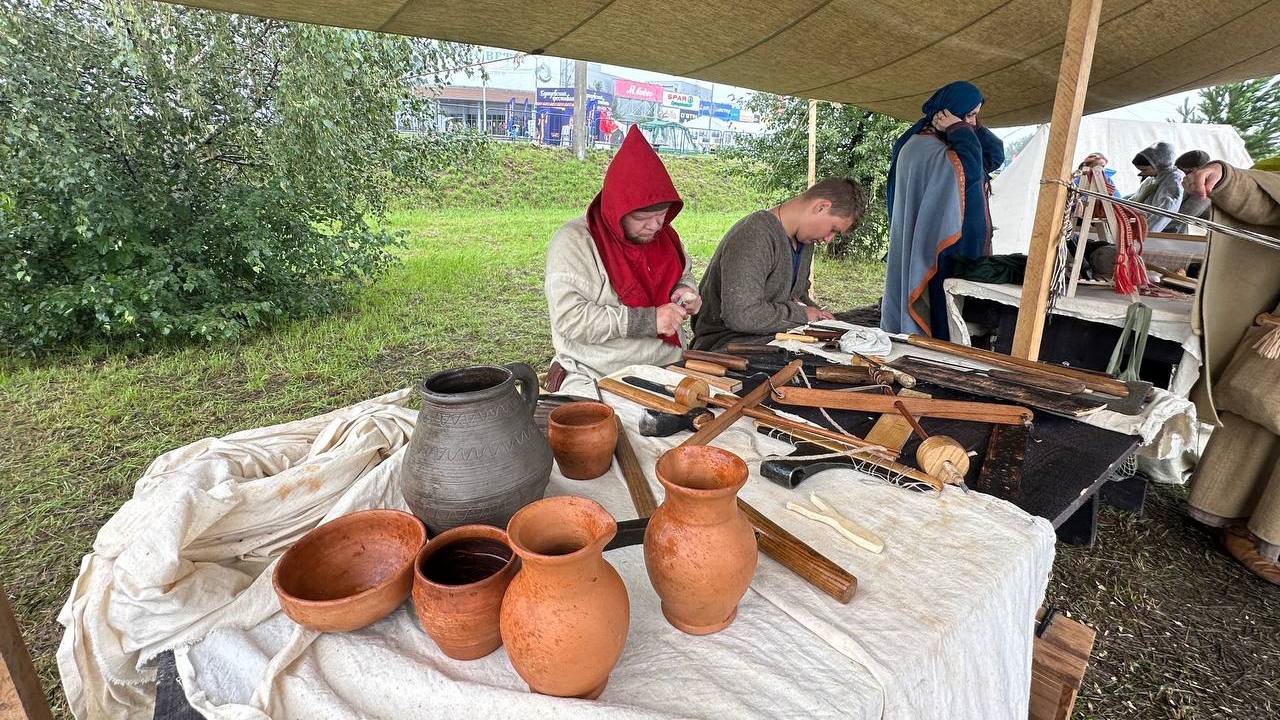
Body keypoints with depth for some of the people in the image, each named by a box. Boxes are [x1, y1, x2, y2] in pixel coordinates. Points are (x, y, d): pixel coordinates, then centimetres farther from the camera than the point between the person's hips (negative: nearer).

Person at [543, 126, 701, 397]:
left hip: (668, 371, 6)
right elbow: (569, 319, -20)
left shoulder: (665, 234, 9)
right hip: (593, 381, -5)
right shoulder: (573, 241, -11)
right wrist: (648, 320, -22)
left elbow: (683, 276, 27)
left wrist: (685, 292, 2)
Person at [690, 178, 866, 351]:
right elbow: (741, 315, -31)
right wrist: (802, 315, -18)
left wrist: (817, 314, 2)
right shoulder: (753, 236, -23)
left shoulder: (805, 240, 10)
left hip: (773, 338, 9)